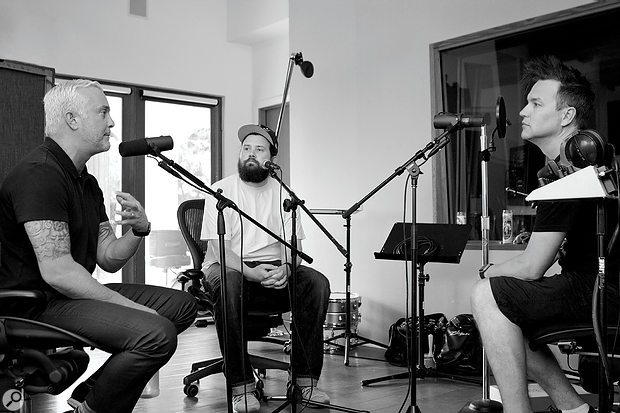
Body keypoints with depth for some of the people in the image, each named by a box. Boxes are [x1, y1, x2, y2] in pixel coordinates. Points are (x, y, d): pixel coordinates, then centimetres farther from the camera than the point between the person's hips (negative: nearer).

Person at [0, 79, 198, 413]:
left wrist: (138, 231, -9)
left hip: (74, 294, 10)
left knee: (181, 305, 8)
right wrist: (133, 308, -20)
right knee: (157, 333, -28)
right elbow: (56, 270, -24)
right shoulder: (39, 173, -17)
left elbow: (108, 259, 12)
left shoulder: (87, 182, 16)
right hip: (35, 303, -10)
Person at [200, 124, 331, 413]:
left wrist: (286, 268, -21)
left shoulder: (282, 193, 11)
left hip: (274, 269, 3)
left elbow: (294, 244, 4)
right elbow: (218, 246, -10)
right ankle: (241, 387, -30)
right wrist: (250, 271, -28)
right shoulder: (222, 190, 1)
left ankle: (305, 379, -18)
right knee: (229, 285, -38)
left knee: (317, 283, -24)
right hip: (230, 266, -3)